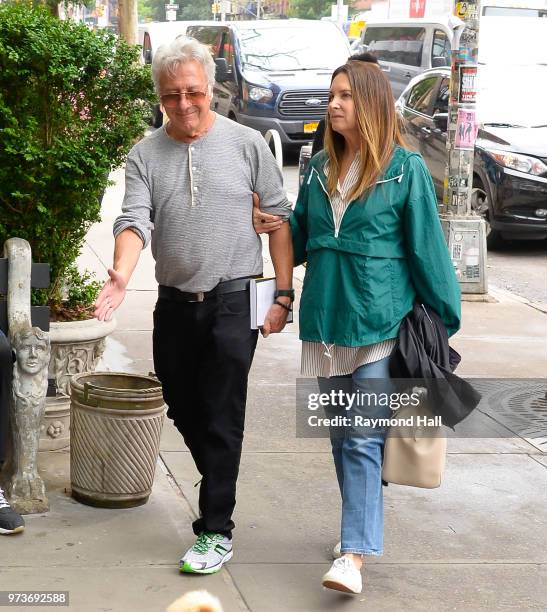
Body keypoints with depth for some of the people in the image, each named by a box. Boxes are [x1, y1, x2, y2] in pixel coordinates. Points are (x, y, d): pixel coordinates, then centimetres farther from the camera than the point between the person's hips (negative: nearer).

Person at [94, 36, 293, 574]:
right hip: (175, 303, 4)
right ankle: (218, 486, 37)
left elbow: (279, 220, 2)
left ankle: (216, 530, 0)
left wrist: (283, 294, -3)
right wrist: (121, 274, -29)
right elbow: (134, 220, -9)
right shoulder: (145, 156, 4)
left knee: (221, 418, -6)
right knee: (182, 408, 14)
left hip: (233, 301, -4)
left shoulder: (246, 145, -2)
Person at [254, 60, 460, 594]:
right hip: (326, 323, 6)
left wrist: (441, 320, -1)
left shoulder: (405, 169, -6)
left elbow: (426, 249, -3)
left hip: (380, 325, -6)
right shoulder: (320, 168, 10)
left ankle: (354, 554, -12)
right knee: (340, 436, 14)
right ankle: (362, 528, 29)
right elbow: (302, 241, 21)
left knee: (364, 439, -9)